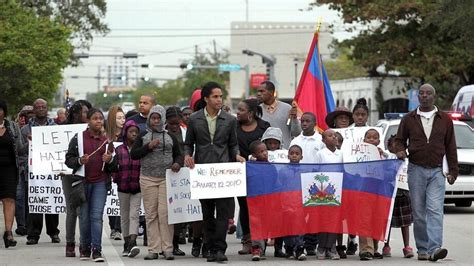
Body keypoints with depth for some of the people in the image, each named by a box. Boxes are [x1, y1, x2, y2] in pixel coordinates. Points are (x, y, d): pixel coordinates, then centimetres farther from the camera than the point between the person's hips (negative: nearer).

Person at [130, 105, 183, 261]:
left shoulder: (170, 138, 12)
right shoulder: (143, 137, 10)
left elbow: (178, 154, 17)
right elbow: (133, 154, 1)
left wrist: (178, 163, -5)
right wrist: (148, 147, -12)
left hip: (166, 178, -1)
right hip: (147, 179, 1)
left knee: (165, 213, -8)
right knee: (151, 214, -1)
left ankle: (167, 249, -5)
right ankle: (153, 249, 1)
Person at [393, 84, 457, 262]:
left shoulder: (445, 120, 7)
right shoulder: (408, 119, 7)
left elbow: (450, 147, 10)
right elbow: (400, 139, 13)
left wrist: (453, 171, 8)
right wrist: (400, 151, -10)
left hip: (436, 171, -1)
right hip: (416, 170, 1)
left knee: (435, 210, -13)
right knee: (418, 212, 3)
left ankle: (434, 248, -23)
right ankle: (422, 249, 10)